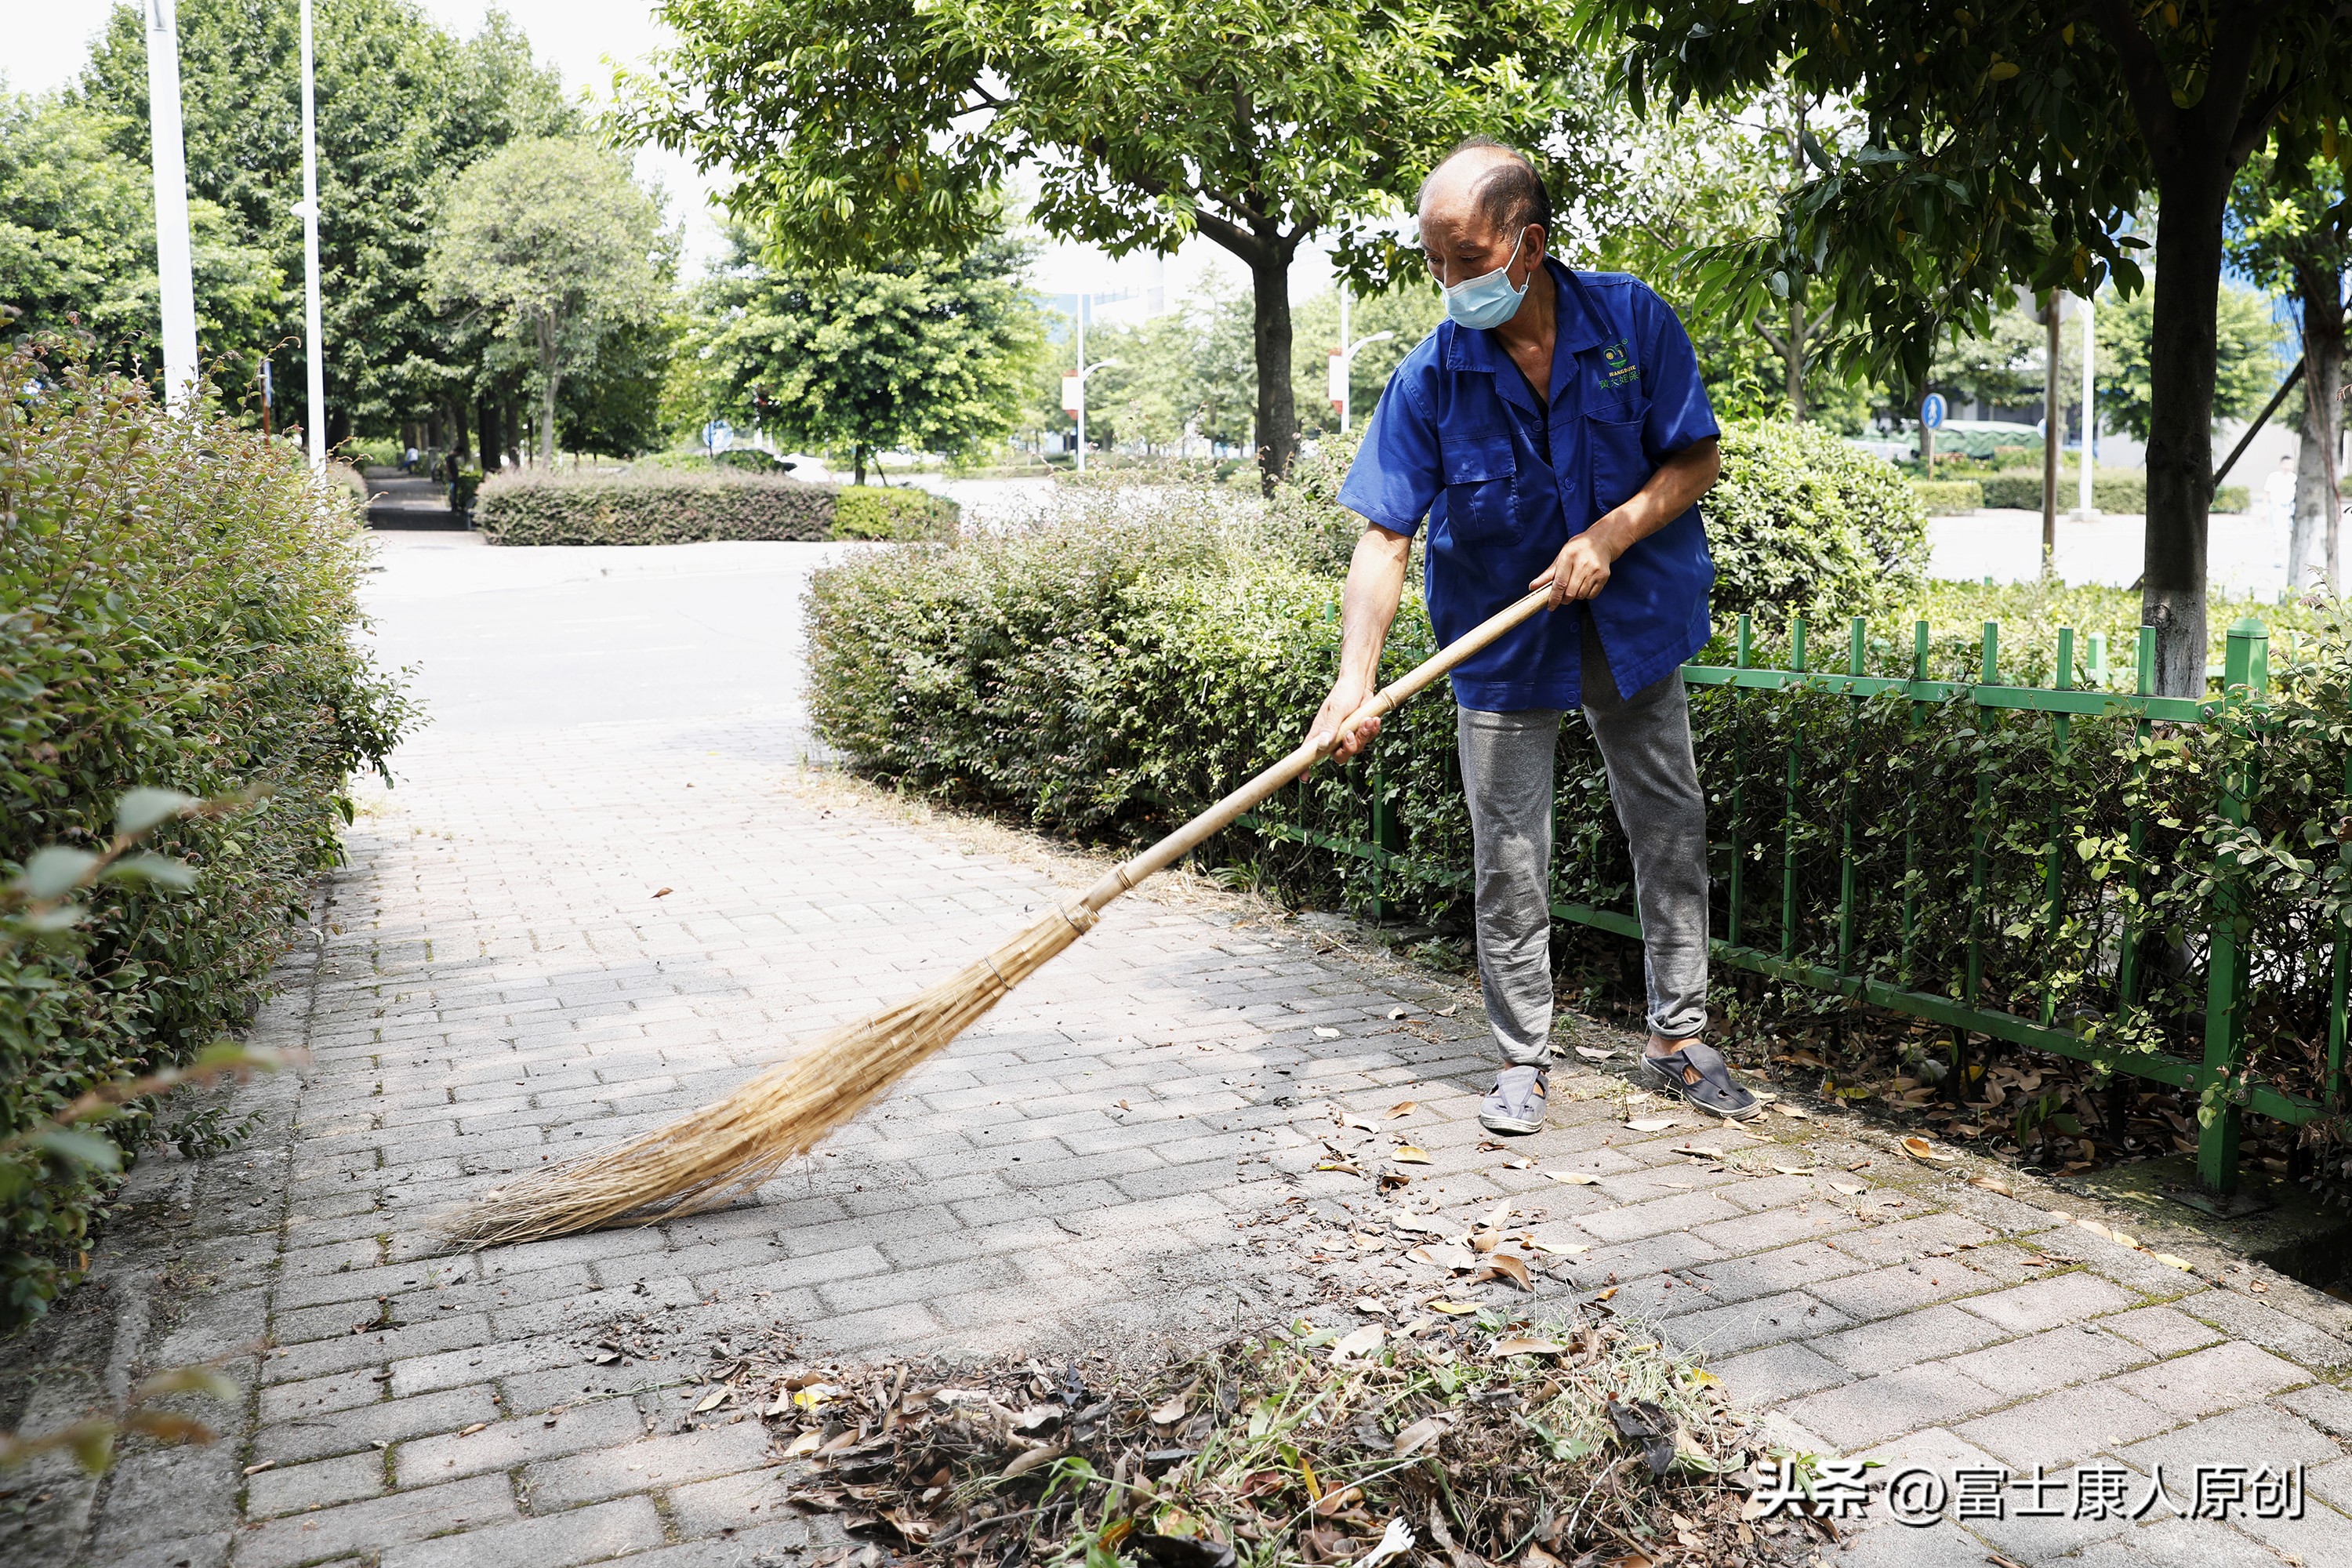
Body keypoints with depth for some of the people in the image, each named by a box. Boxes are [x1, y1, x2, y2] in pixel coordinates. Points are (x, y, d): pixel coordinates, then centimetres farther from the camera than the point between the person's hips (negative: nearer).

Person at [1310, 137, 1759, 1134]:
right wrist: (1355, 678, -32)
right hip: (1502, 637, -1)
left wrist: (1610, 536, -23)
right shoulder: (1430, 378, -15)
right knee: (1509, 859, 1)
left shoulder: (1633, 321, -11)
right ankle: (1523, 1059, 18)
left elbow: (1697, 459, -6)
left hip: (1635, 619, 2)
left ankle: (1678, 1040, 26)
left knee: (1671, 830, 9)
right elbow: (1384, 535, -19)